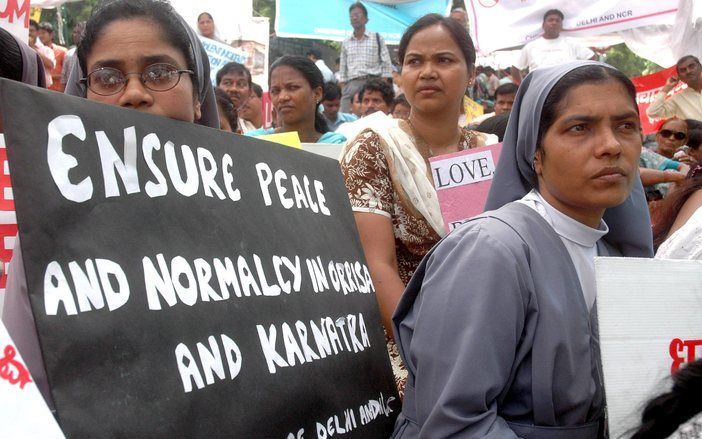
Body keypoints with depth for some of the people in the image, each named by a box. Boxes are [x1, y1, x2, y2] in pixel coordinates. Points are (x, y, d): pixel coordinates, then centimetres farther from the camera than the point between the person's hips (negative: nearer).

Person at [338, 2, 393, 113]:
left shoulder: (377, 38, 7)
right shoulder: (345, 43, 16)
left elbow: (386, 66, 3)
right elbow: (342, 71, 17)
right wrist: (343, 91, 6)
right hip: (351, 85, 3)